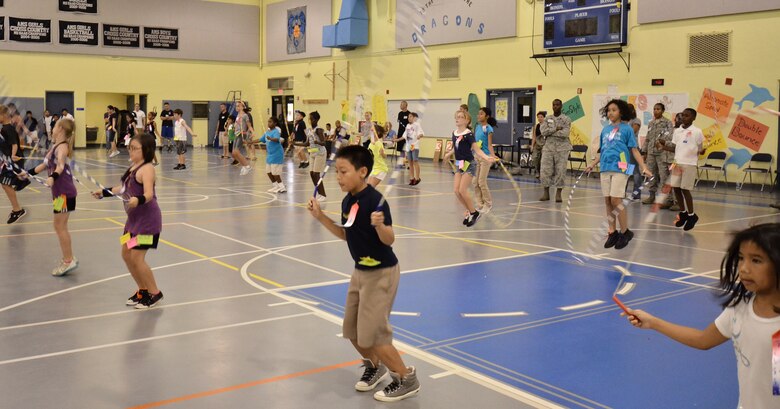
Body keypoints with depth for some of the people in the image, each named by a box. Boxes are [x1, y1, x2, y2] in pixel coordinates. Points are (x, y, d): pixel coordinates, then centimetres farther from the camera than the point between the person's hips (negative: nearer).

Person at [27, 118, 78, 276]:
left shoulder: (62, 146, -14)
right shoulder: (55, 146, 13)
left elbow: (60, 166, -31)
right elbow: (45, 164, 23)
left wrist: (52, 177, -48)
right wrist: (29, 173, 26)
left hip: (65, 192, -9)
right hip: (59, 191, 9)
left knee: (59, 226, -5)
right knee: (60, 226, 14)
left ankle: (69, 260, 1)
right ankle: (68, 259, 21)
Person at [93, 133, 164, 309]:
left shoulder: (146, 168, -19)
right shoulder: (133, 166, 8)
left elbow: (149, 194, -32)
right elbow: (124, 188, 23)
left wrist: (138, 200, -50)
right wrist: (104, 193, 22)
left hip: (147, 220, -9)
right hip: (134, 218, 9)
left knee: (137, 258, -7)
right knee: (126, 255, 13)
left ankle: (155, 294, 9)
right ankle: (143, 290, 29)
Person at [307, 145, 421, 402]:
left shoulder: (375, 201, -23)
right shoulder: (347, 201, 2)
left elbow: (389, 240, -24)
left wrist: (379, 225, -44)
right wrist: (321, 217, 7)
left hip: (381, 273, -9)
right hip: (361, 271, 9)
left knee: (372, 335, -5)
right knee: (352, 331, 15)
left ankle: (407, 379, 14)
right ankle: (374, 367, 40)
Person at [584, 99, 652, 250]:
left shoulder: (627, 129, 0)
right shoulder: (605, 130, 15)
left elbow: (634, 150, -1)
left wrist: (644, 167, -9)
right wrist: (592, 164, 21)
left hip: (620, 169, -5)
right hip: (605, 169, 5)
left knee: (616, 200, -11)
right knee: (608, 201, 5)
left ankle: (625, 232, 4)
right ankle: (612, 232, 15)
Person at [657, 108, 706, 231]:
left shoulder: (697, 132, -5)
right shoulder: (677, 131, 11)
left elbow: (701, 150, -2)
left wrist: (702, 150, -22)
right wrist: (663, 147, 1)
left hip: (690, 164, -5)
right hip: (677, 163, 6)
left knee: (685, 189, -5)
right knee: (676, 188, 6)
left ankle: (691, 215, 10)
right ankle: (683, 213, 22)